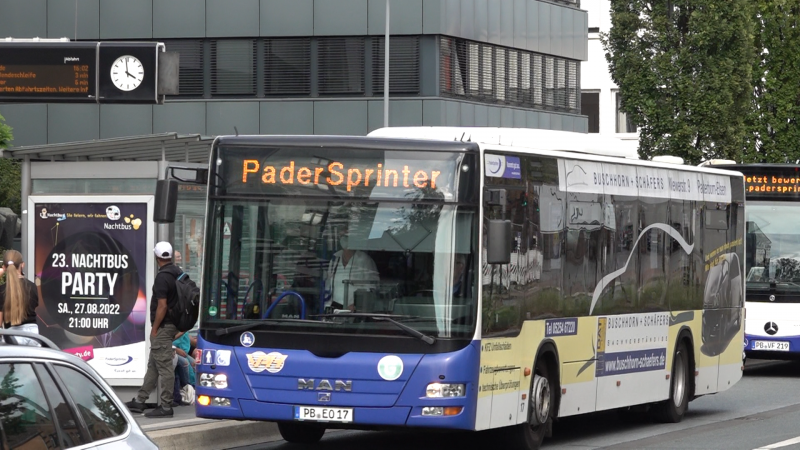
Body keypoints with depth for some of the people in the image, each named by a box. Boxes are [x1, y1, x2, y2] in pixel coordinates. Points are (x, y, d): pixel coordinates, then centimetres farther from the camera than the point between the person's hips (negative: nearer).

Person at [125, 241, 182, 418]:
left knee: (164, 366, -5)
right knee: (153, 365, 14)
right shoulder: (178, 273, 9)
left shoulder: (162, 277, -18)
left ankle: (166, 406, -3)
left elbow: (162, 306, -22)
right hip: (173, 324, 10)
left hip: (163, 327, -10)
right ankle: (139, 401, 21)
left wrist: (155, 329, -14)